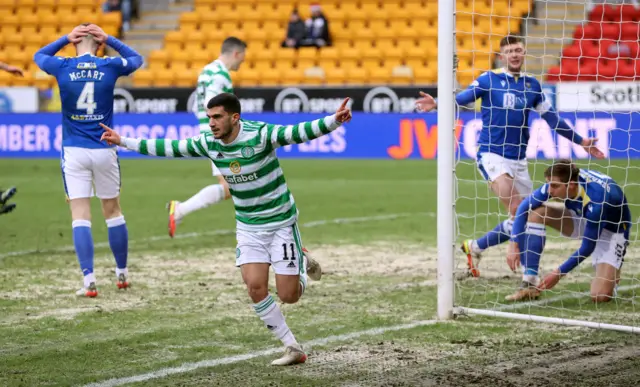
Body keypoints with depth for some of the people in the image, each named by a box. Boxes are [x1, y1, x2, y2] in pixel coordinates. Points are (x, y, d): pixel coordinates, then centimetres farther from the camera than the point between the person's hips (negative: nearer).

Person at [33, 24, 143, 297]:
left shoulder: (62, 67, -4)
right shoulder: (110, 67, -3)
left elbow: (39, 55, 19)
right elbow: (136, 58, 19)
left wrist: (65, 38, 13)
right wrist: (109, 40, 12)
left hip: (74, 151, -1)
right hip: (104, 151, 1)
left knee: (80, 216, -2)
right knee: (113, 212, 15)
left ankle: (89, 282, -11)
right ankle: (122, 275, 26)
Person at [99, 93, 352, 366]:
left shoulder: (259, 135, -22)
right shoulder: (208, 143, -5)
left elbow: (300, 132, -32)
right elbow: (170, 148, 6)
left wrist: (333, 121, -49)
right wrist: (124, 142, 9)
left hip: (280, 222, -5)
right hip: (248, 228, 5)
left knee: (288, 296, -5)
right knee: (255, 287, -12)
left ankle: (304, 264, 31)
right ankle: (293, 349, 2)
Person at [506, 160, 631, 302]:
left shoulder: (596, 201, -38)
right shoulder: (558, 181, -22)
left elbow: (587, 247, -29)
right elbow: (525, 206, -12)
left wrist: (559, 273, -23)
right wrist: (514, 245, -21)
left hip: (612, 231, -6)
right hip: (584, 220, 6)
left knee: (600, 296, -25)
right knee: (536, 212, -18)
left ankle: (612, 274, 13)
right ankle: (530, 284, -16)